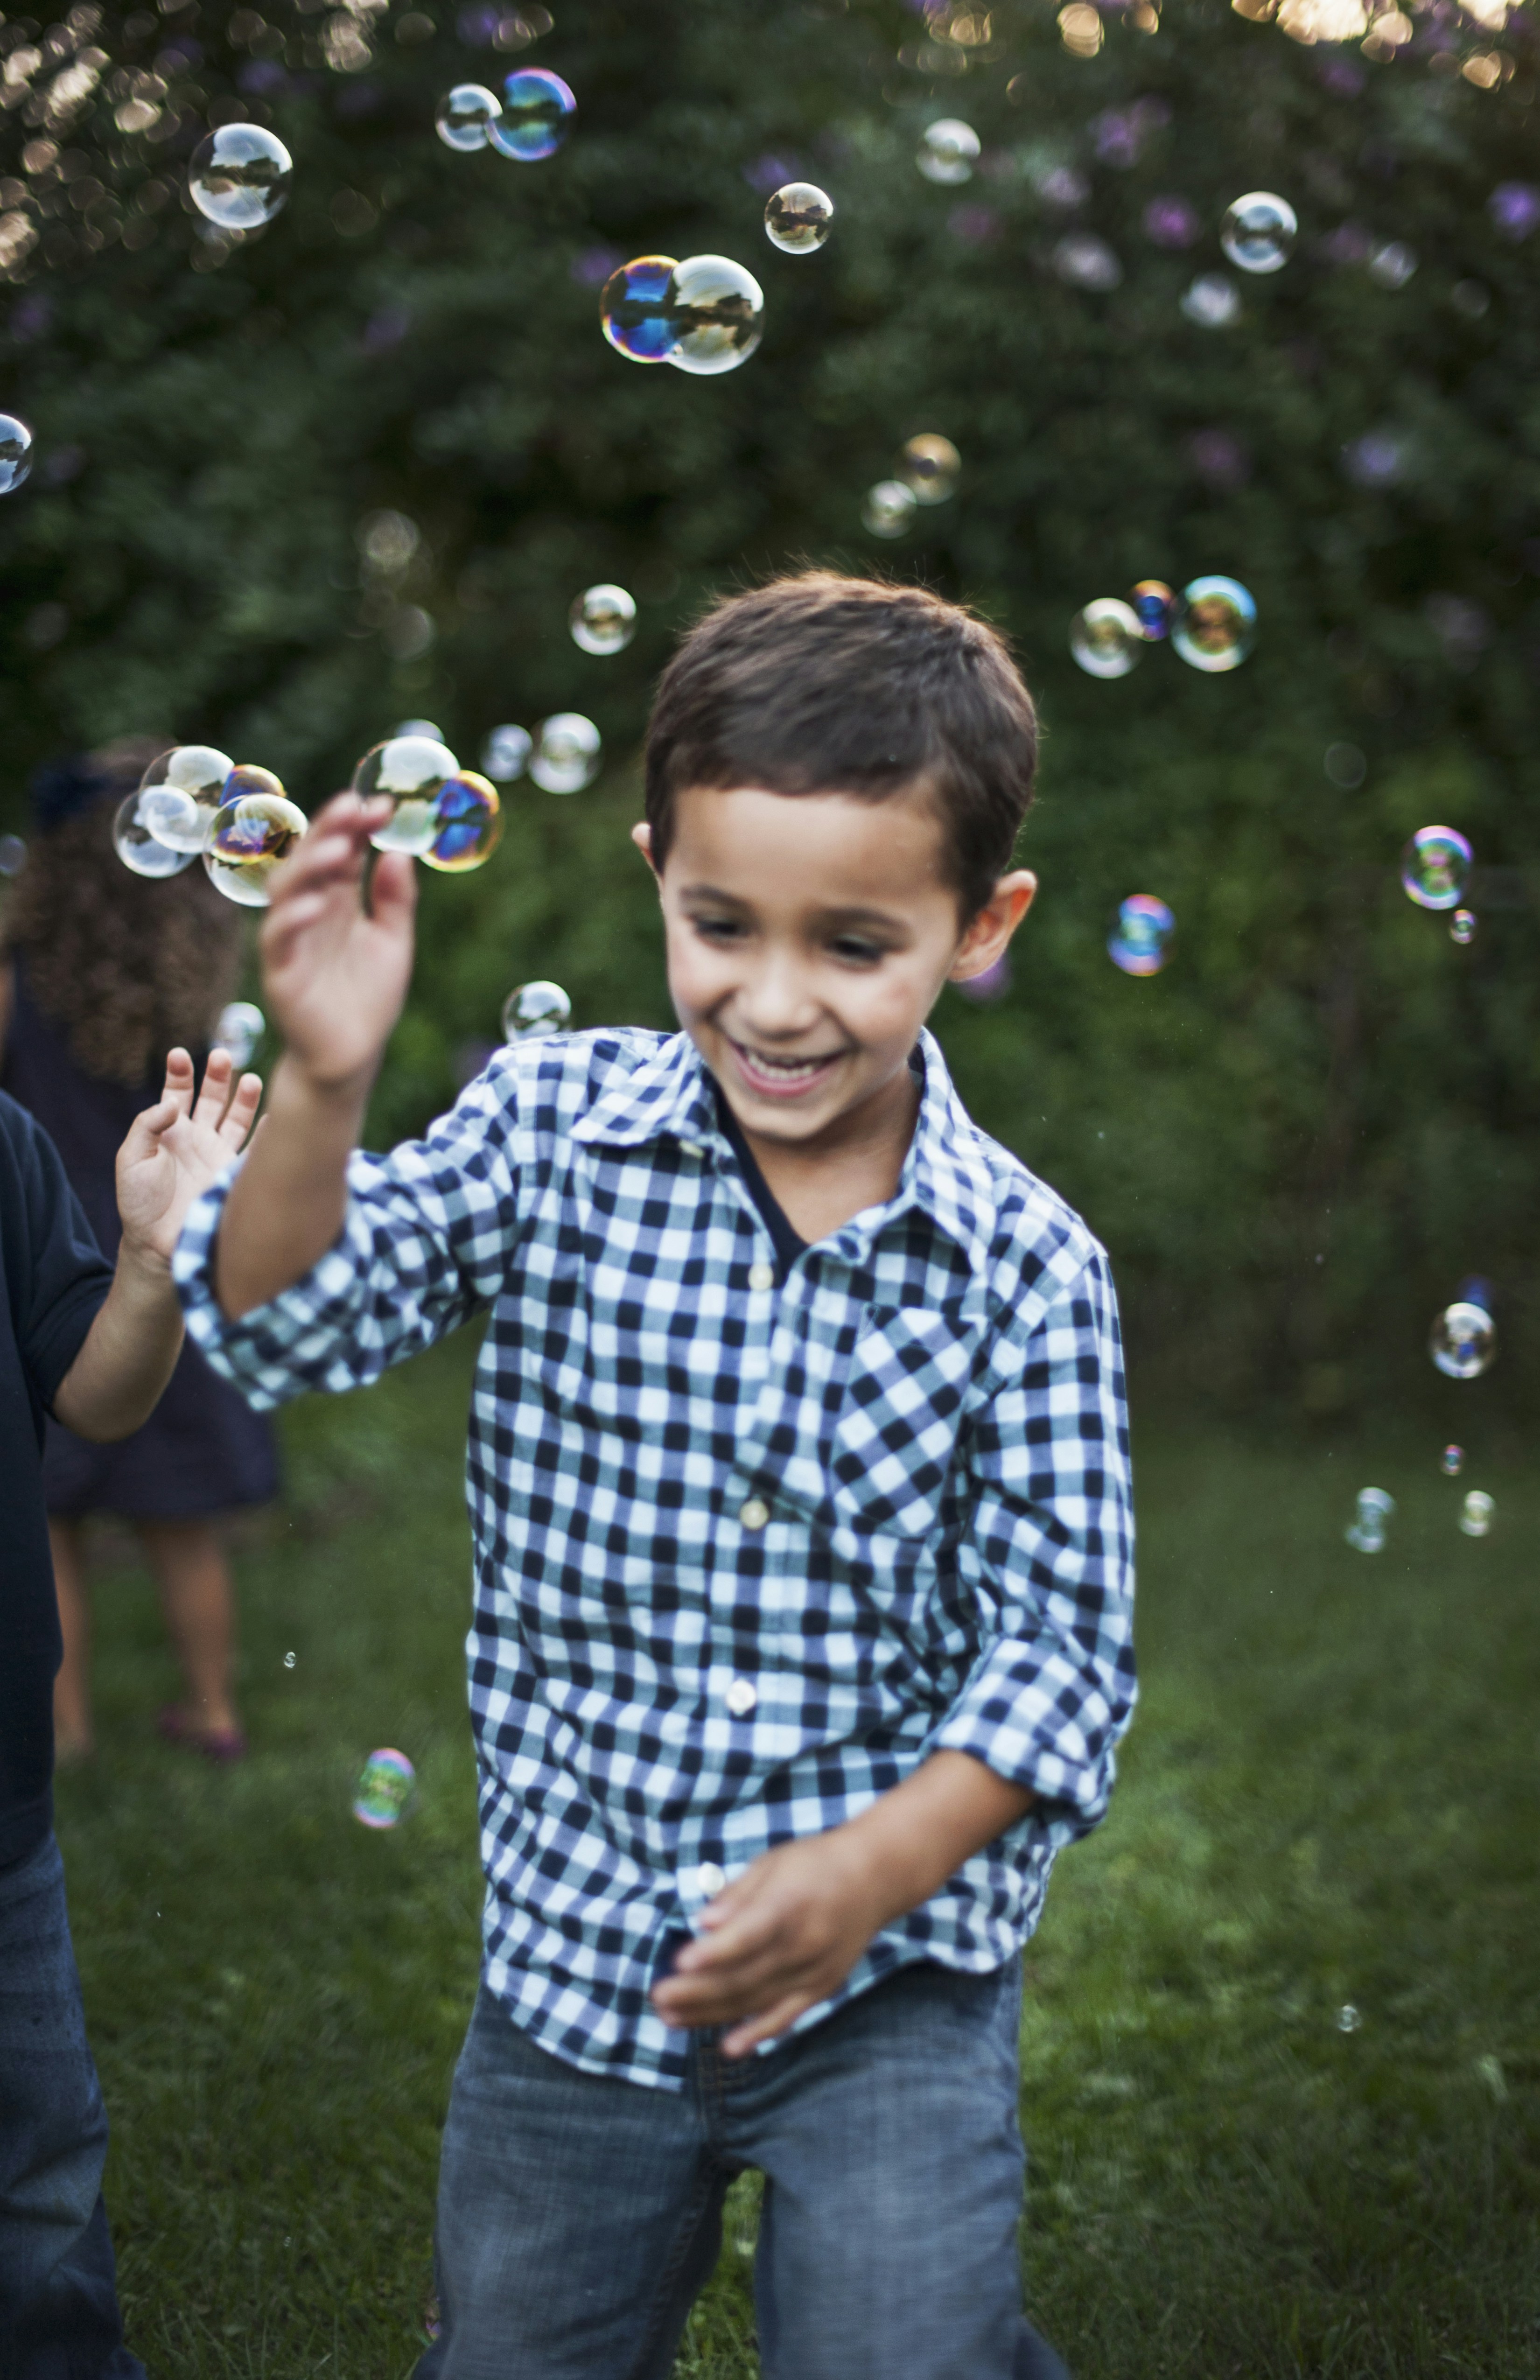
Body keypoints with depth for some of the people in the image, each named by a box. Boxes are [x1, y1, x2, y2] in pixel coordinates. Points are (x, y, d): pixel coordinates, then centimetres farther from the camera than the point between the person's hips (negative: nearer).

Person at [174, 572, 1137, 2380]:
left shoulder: (1023, 1267, -11)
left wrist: (880, 1863, -24)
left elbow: (1060, 1640, -9)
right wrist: (323, 1084, -32)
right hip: (573, 1950, 2)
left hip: (890, 1972, -2)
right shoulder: (553, 1133, -7)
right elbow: (289, 1324, -15)